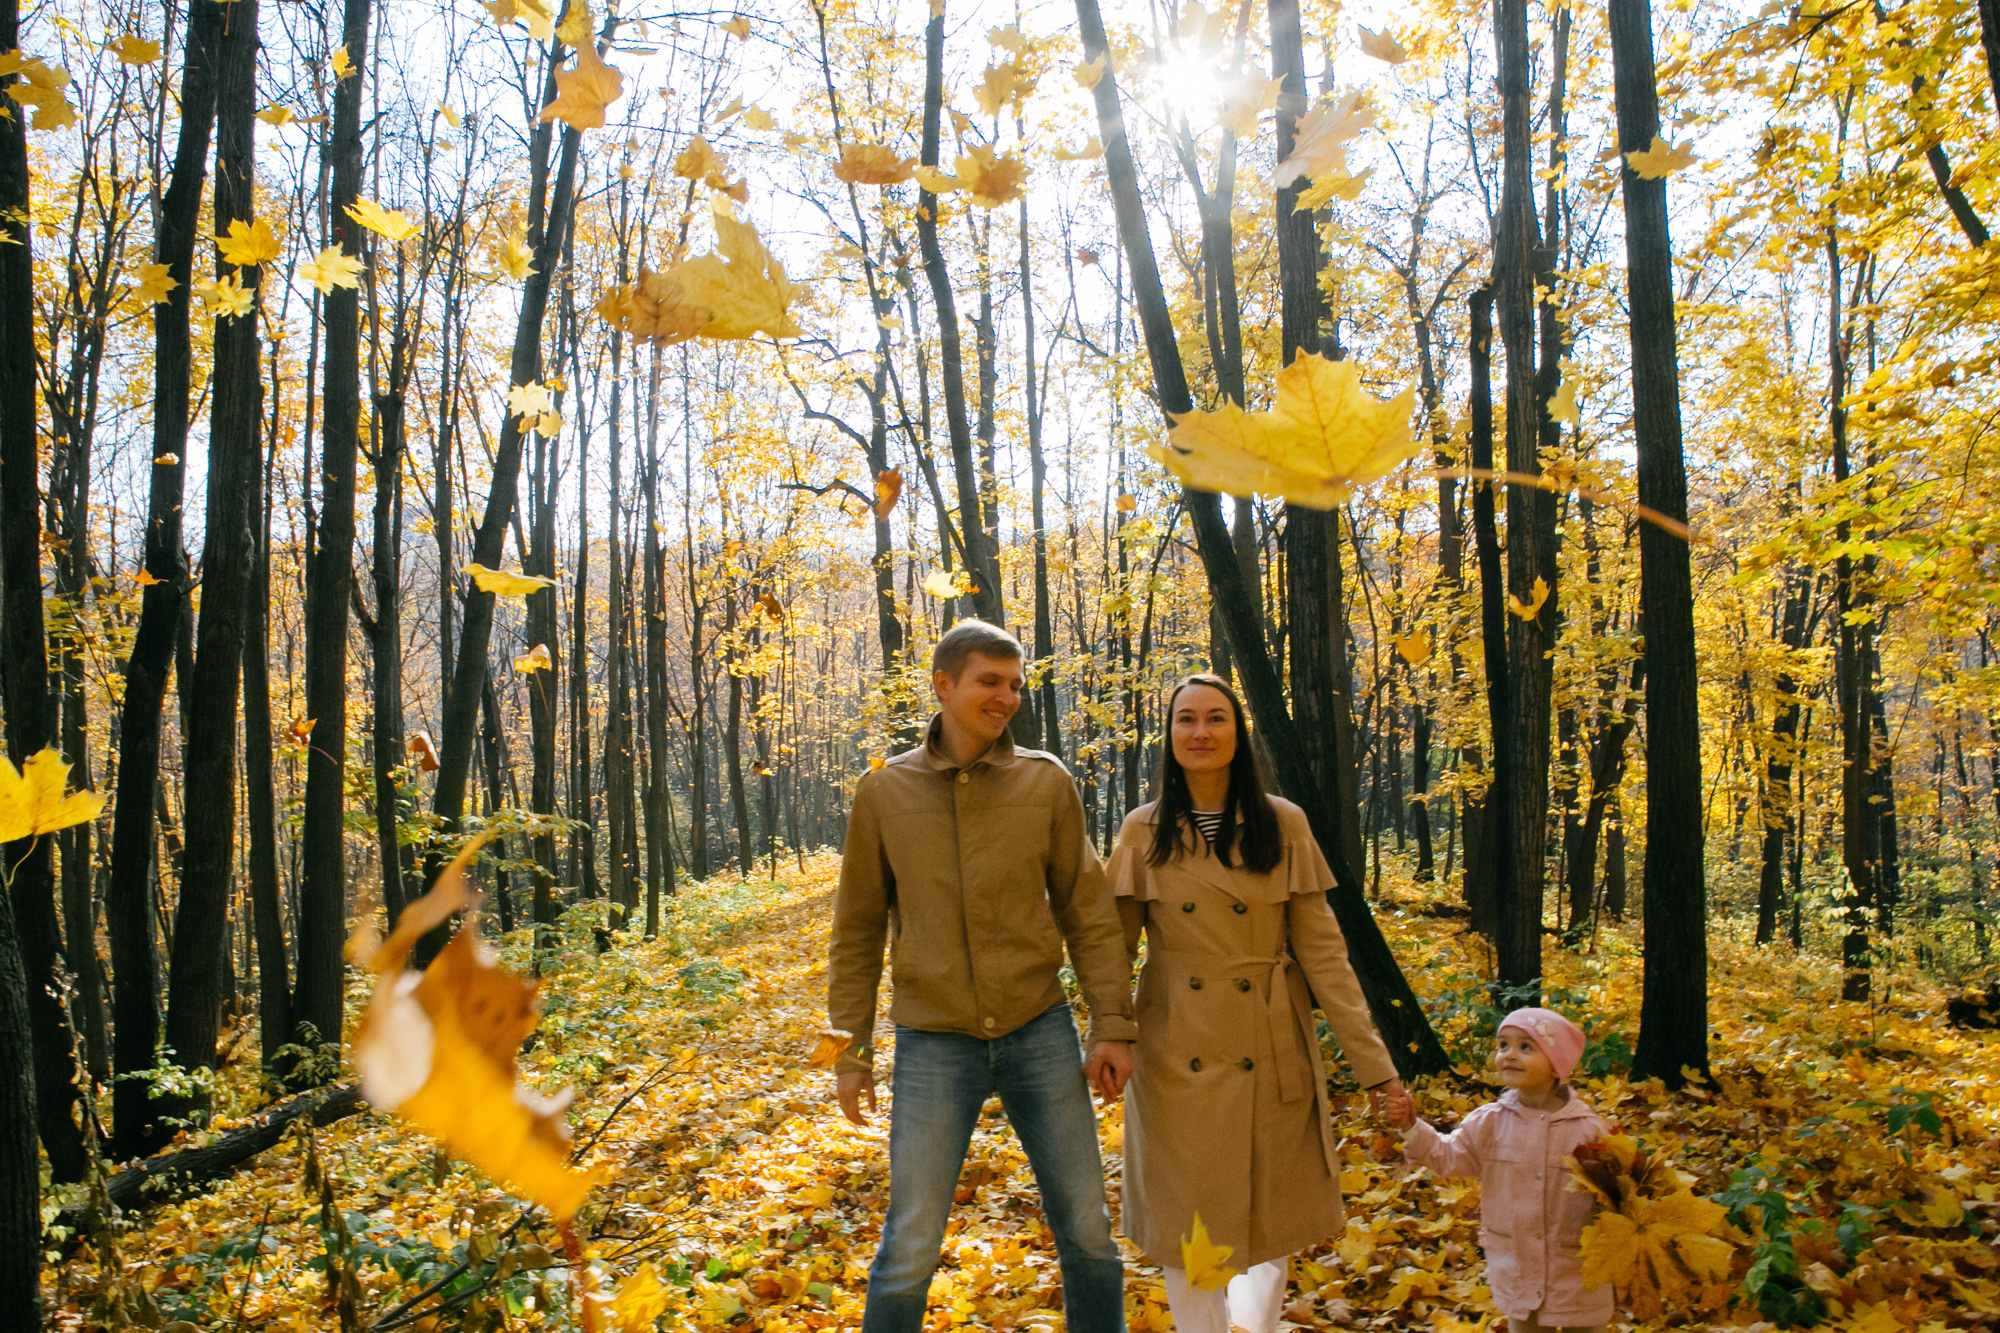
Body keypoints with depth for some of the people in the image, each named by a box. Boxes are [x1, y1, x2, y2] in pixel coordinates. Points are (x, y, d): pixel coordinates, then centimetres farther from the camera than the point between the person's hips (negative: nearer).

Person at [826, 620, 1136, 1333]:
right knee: (910, 1248, 4)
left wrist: (1114, 1026, -2)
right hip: (934, 1043, -1)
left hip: (1040, 1034, 1)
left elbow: (1088, 913, 3)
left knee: (1086, 1230, 11)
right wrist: (850, 1051, 5)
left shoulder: (1046, 782, 0)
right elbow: (857, 930, 5)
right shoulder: (884, 792, -1)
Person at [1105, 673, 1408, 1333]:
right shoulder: (1144, 832, -1)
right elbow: (1114, 948, 2)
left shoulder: (1283, 825, -1)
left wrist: (1370, 1056, -5)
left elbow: (1321, 947, -1)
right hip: (1179, 1050, 0)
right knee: (1189, 1219, 5)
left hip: (1270, 1048, 1)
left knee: (1271, 1208, 10)